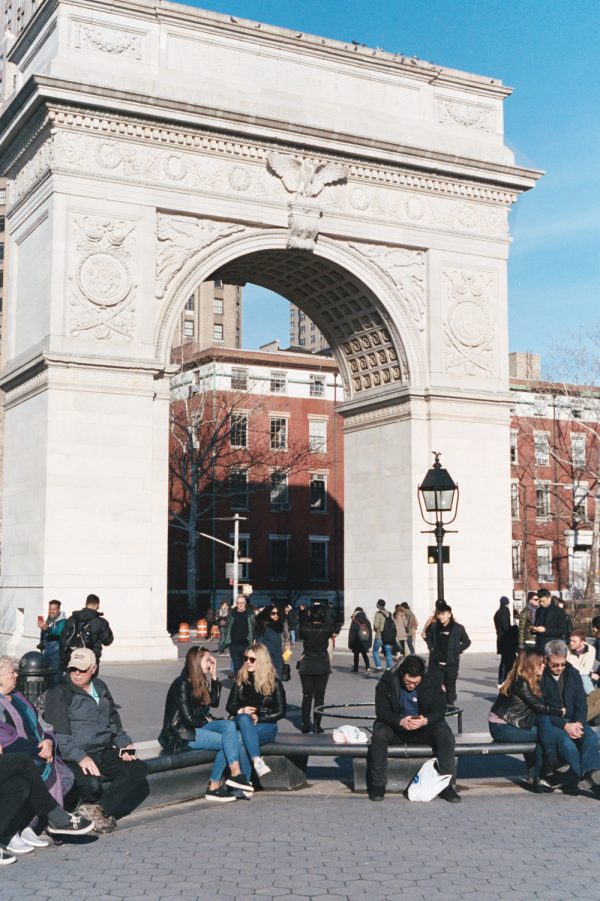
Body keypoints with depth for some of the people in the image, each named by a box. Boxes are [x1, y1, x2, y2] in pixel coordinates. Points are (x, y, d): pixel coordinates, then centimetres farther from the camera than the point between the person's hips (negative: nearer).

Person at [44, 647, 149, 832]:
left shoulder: (101, 688, 18)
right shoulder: (59, 693, -2)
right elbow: (59, 733, -12)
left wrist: (124, 744, 7)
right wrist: (80, 757, -24)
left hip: (105, 752, 6)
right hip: (73, 759, -6)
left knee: (138, 768, -19)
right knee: (92, 784, -35)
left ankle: (98, 809, -26)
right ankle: (104, 813, -6)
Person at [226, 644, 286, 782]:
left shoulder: (274, 682, 2)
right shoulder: (240, 680, 11)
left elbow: (280, 712, 0)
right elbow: (230, 706, 13)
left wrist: (259, 718, -12)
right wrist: (241, 711, -10)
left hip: (266, 725, -2)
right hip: (242, 722, 2)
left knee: (242, 737, -35)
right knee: (244, 719, -36)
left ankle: (244, 781, -39)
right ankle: (257, 761, -51)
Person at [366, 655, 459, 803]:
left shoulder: (432, 681, -11)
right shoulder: (387, 681, -13)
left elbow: (439, 710, -12)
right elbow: (381, 710, -15)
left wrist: (425, 720, -35)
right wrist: (401, 721, -35)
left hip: (424, 726, 1)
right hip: (395, 726, -1)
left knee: (445, 734, -28)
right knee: (379, 734, -32)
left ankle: (447, 784, -17)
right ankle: (378, 785, -20)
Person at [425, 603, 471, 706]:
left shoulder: (458, 628, -6)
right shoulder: (434, 626, 0)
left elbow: (467, 641, 6)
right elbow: (428, 637, 20)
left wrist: (457, 650, -4)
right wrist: (431, 648, 7)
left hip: (451, 663, -1)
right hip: (436, 662, 1)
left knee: (450, 686, 8)